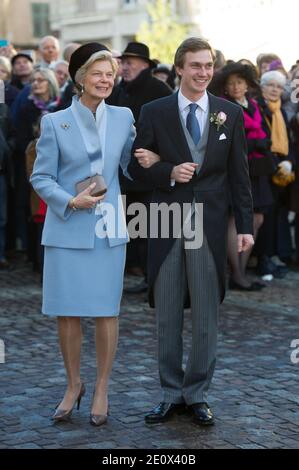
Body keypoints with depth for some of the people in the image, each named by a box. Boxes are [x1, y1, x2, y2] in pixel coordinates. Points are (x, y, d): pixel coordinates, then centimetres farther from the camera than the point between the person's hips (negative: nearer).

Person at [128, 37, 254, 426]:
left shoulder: (230, 114, 4)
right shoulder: (154, 113, 1)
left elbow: (239, 174, 5)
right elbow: (136, 165, 5)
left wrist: (245, 226, 1)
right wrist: (169, 172, -14)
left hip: (210, 226, 0)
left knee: (206, 317, 6)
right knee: (167, 316, 8)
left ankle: (197, 394, 19)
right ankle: (172, 394, 21)